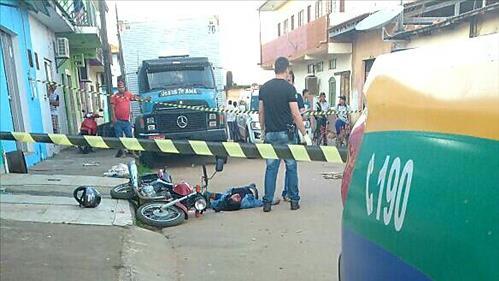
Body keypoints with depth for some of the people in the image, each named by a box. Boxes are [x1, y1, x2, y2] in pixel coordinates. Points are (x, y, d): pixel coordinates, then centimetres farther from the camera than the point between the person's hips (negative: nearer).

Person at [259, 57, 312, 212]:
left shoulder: (264, 87, 7)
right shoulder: (289, 88, -8)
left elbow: (261, 113, 10)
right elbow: (295, 114, -10)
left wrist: (263, 131, 21)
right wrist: (305, 134, -4)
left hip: (270, 134, 4)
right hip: (286, 133, -4)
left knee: (271, 168, 8)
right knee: (291, 167, 9)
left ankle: (267, 202, 10)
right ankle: (294, 200, 16)